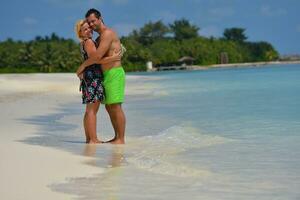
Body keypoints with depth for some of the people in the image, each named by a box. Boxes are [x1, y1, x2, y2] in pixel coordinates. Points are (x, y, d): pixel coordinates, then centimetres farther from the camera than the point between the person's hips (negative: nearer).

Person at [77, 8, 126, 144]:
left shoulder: (108, 33, -12)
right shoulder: (99, 39, 20)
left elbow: (98, 56, -22)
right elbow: (95, 59, 25)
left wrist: (83, 66, -10)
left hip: (114, 73, -10)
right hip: (106, 75, 10)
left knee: (116, 107, -10)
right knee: (109, 107, 11)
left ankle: (121, 139, -8)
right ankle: (117, 137, 16)